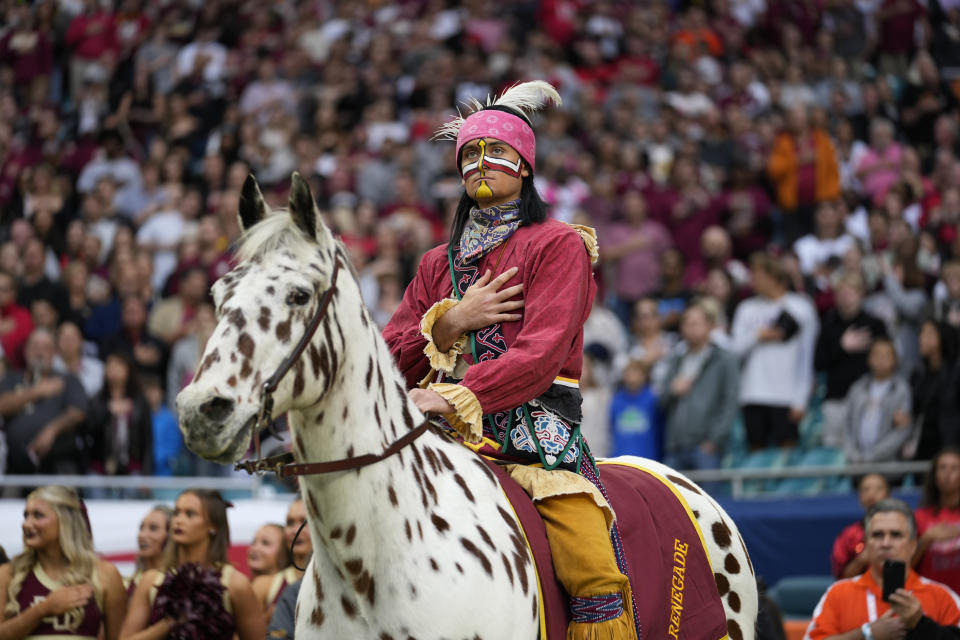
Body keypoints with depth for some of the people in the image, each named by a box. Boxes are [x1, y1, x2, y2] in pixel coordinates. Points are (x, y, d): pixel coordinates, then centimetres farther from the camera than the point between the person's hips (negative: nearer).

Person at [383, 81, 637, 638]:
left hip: (538, 433, -4)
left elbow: (541, 353, -9)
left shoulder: (559, 246, 5)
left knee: (597, 572, -26)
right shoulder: (439, 264, 22)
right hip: (450, 434, 4)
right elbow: (393, 359, 15)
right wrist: (451, 321, -4)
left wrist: (456, 396, -23)